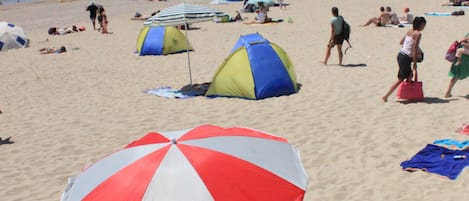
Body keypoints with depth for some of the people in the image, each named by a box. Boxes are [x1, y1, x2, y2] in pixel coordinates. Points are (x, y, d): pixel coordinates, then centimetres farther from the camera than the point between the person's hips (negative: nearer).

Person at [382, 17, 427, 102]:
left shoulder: (409, 31, 10)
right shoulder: (418, 34, -13)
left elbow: (401, 42, 17)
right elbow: (415, 49, -17)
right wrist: (414, 62, -14)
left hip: (401, 54, 8)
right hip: (406, 58, -8)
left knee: (409, 76, 18)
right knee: (401, 79, 0)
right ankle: (386, 96, 0)